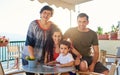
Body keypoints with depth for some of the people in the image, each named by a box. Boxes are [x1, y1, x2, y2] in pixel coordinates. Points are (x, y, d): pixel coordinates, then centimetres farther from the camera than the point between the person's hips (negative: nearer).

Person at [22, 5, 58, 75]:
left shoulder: (53, 26, -3)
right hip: (29, 57, -2)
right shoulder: (34, 24, -11)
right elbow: (29, 42, -12)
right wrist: (32, 56, -19)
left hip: (44, 58, 2)